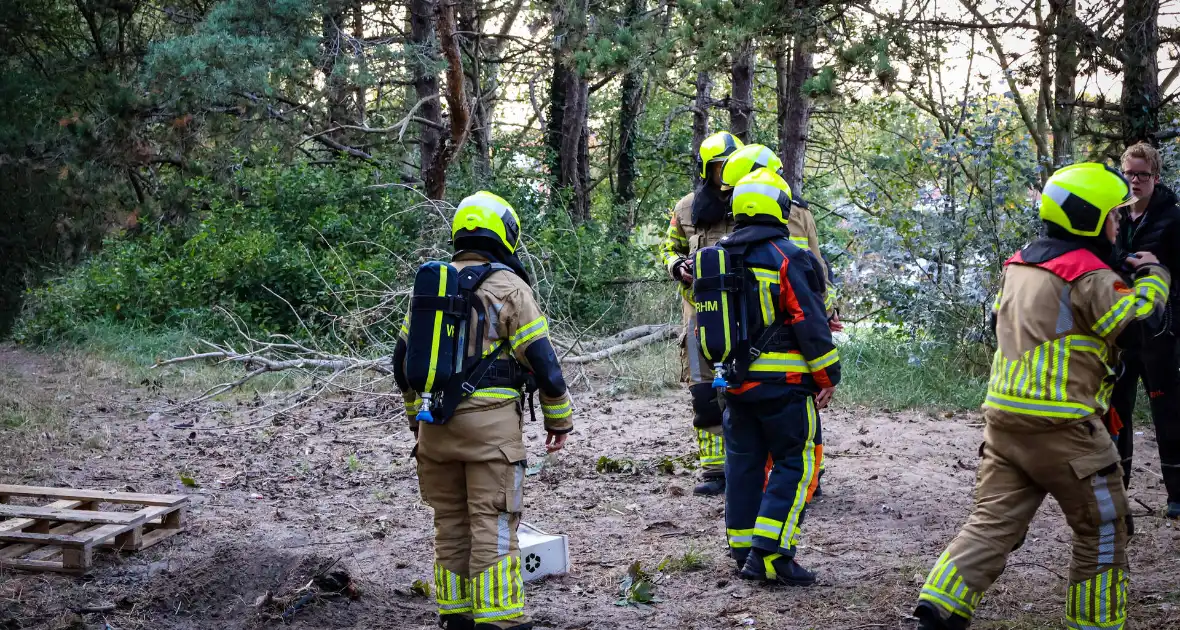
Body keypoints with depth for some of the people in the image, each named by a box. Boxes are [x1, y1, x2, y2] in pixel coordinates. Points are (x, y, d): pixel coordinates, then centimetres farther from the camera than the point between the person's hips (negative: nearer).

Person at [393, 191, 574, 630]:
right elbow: (541, 360, -7)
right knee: (494, 526, -4)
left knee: (450, 523, 13)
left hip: (435, 423, 5)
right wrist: (559, 419, 3)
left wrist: (416, 415, 27)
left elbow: (403, 360, 16)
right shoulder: (508, 286, -4)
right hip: (490, 421, -5)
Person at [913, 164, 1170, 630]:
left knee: (992, 523, 8)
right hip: (1062, 428, -7)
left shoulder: (1018, 267, 14)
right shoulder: (1089, 276, -12)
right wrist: (1152, 276, 5)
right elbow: (1143, 321, -14)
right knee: (1103, 534, 9)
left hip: (1004, 417, 8)